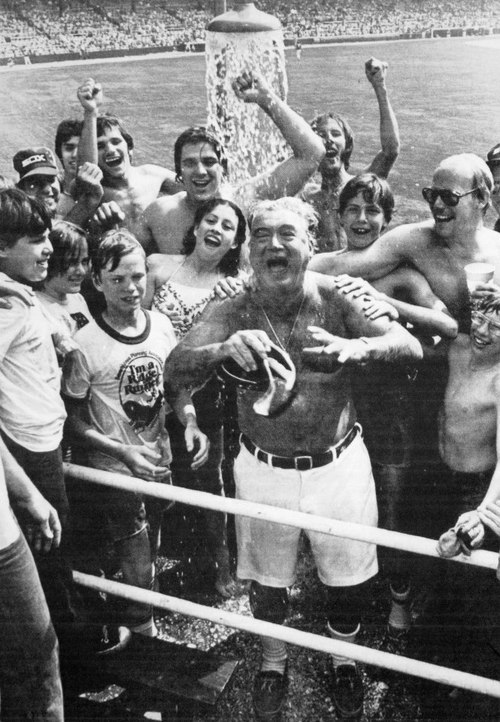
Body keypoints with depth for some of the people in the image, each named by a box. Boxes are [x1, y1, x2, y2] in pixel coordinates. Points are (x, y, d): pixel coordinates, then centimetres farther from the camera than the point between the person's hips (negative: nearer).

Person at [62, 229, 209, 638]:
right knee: (138, 574, -1)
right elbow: (74, 419, -11)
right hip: (116, 474, -5)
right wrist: (122, 451, -21)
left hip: (161, 464, 5)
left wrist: (190, 423, -10)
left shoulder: (161, 326, -5)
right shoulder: (85, 344, -19)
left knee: (150, 556, 22)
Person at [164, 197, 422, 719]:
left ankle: (343, 660, 46)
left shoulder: (337, 299, -12)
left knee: (349, 578, 16)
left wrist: (358, 346, -45)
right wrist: (224, 349, -45)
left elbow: (410, 348, -22)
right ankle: (273, 663, 46)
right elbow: (175, 370, -24)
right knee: (266, 578, 17)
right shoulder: (232, 312, -11)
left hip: (339, 464, 0)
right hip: (264, 469, 1)